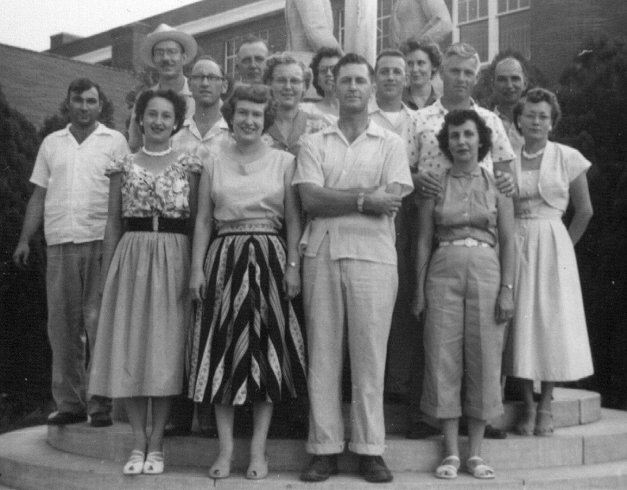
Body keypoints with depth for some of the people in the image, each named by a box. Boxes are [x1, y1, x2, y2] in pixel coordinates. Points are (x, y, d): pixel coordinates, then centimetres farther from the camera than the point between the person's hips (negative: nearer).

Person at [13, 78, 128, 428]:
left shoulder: (115, 141, 7)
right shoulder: (52, 143, 17)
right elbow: (39, 195, 18)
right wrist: (25, 239, 9)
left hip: (101, 242, -3)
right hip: (60, 242, 4)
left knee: (99, 323, -5)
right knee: (62, 325, 4)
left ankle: (102, 402, 1)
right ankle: (69, 402, 12)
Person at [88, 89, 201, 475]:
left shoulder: (189, 165, 5)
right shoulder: (123, 166, 9)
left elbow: (197, 221, 3)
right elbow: (114, 222, 10)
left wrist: (198, 271, -5)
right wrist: (107, 272, 4)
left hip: (173, 260, -1)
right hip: (131, 259, 2)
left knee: (166, 348, -1)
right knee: (129, 349, 0)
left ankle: (156, 443, 8)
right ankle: (139, 442, 10)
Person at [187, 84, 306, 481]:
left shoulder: (284, 162, 5)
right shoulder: (214, 164, 11)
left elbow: (294, 220, 2)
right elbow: (203, 220, 9)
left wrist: (294, 266, -7)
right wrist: (197, 267, 0)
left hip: (269, 259, -1)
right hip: (224, 259, 2)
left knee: (266, 352, 0)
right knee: (222, 350, 1)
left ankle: (259, 450, 8)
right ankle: (226, 449, 10)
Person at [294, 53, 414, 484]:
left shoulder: (391, 144, 11)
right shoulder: (314, 143, 14)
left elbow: (392, 201, -4)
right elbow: (310, 199, -2)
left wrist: (335, 198, -5)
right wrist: (365, 198, -6)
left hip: (372, 255, -1)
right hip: (322, 254, 1)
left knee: (370, 354, -1)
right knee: (323, 354, 1)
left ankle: (370, 449, 6)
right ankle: (325, 448, 8)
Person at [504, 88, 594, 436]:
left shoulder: (567, 158, 1)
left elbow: (584, 211, 7)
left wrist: (563, 246, 5)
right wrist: (511, 246, 0)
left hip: (553, 245, 0)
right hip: (515, 247, 1)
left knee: (553, 323, 1)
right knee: (521, 322, 0)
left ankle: (546, 407, 12)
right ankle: (528, 406, 10)